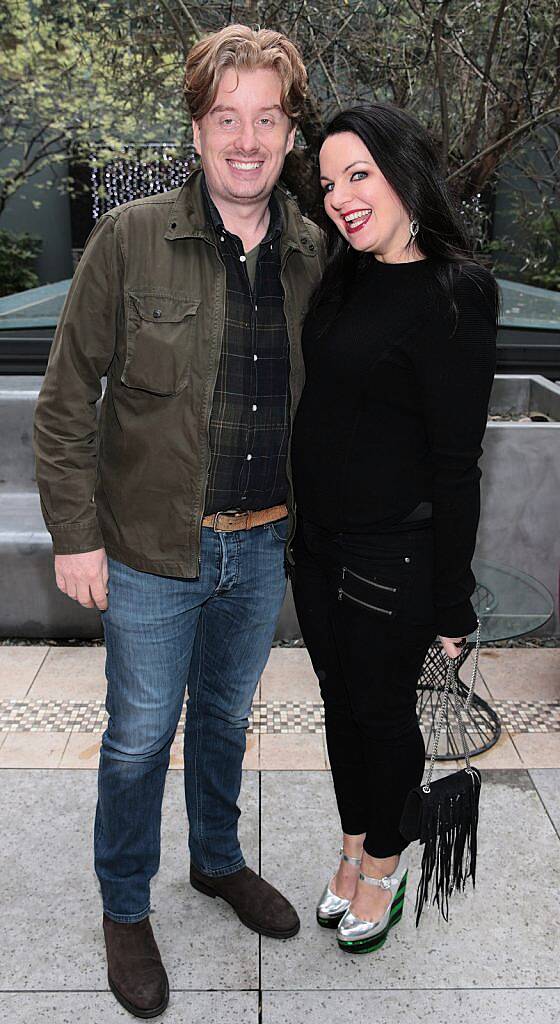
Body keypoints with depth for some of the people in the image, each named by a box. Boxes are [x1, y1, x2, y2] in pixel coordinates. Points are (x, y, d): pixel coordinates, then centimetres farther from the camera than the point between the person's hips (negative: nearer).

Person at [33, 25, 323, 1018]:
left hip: (262, 545, 4)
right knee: (141, 734, 11)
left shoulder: (313, 251, 1)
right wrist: (75, 534, -10)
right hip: (152, 549, -3)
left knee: (226, 715, 22)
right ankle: (125, 909, 35)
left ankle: (219, 860, 48)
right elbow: (66, 397, -8)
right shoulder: (131, 237, -11)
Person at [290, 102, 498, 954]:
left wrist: (450, 602, -14)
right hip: (319, 540, 7)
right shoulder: (347, 278, 6)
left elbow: (456, 462, -17)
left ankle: (384, 867, 37)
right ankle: (355, 848, 42)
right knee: (341, 702, 19)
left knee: (382, 713, 11)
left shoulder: (453, 295, -17)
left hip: (392, 554, -7)